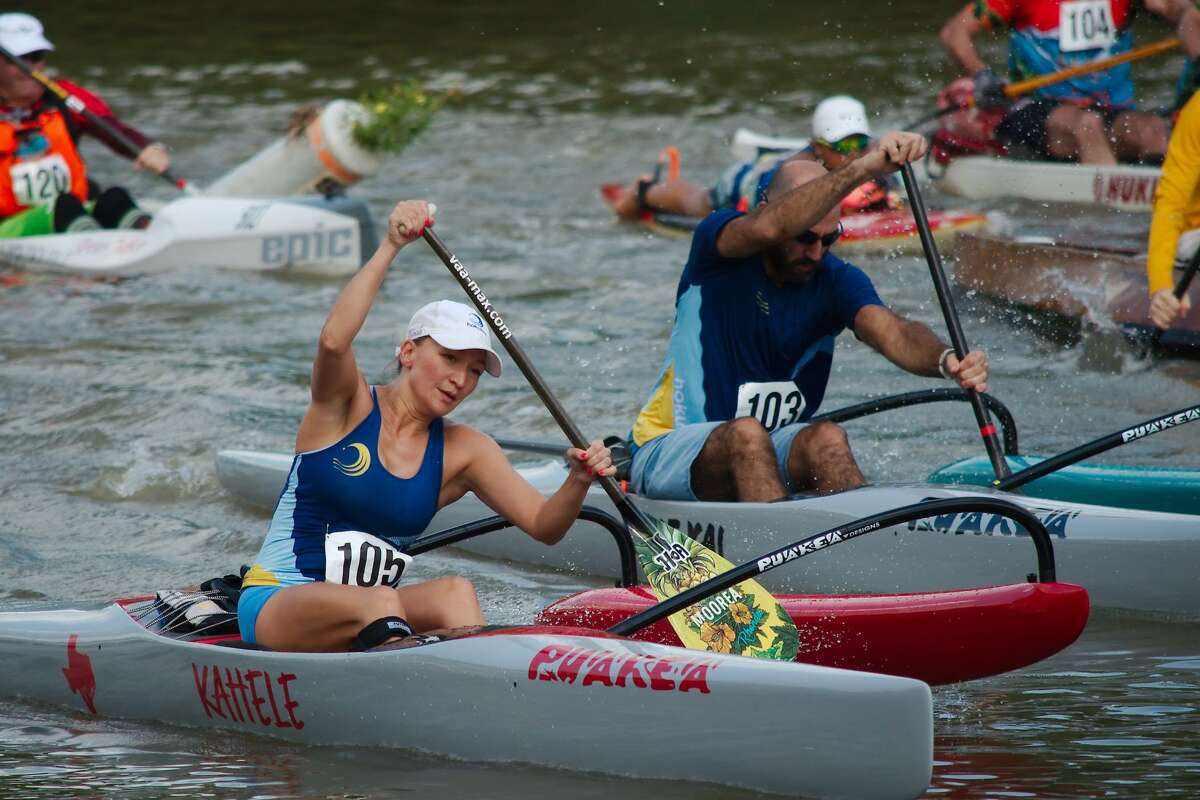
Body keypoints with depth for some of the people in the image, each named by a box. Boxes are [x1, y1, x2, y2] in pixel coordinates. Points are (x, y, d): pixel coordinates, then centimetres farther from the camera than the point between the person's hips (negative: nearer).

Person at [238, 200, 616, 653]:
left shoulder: (462, 452, 6)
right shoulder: (347, 406, -5)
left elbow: (544, 527, -3)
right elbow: (333, 340, -29)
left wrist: (578, 483, -24)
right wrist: (390, 248, -32)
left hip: (366, 619, 4)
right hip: (275, 606, -4)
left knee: (455, 592, -27)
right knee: (381, 602, -35)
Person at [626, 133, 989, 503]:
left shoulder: (837, 281, -1)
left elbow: (892, 332, -20)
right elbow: (766, 229, -35)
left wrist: (945, 360, -43)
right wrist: (863, 168, -45)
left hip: (771, 451, 4)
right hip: (668, 449, -4)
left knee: (827, 439, -27)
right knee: (746, 434, -35)